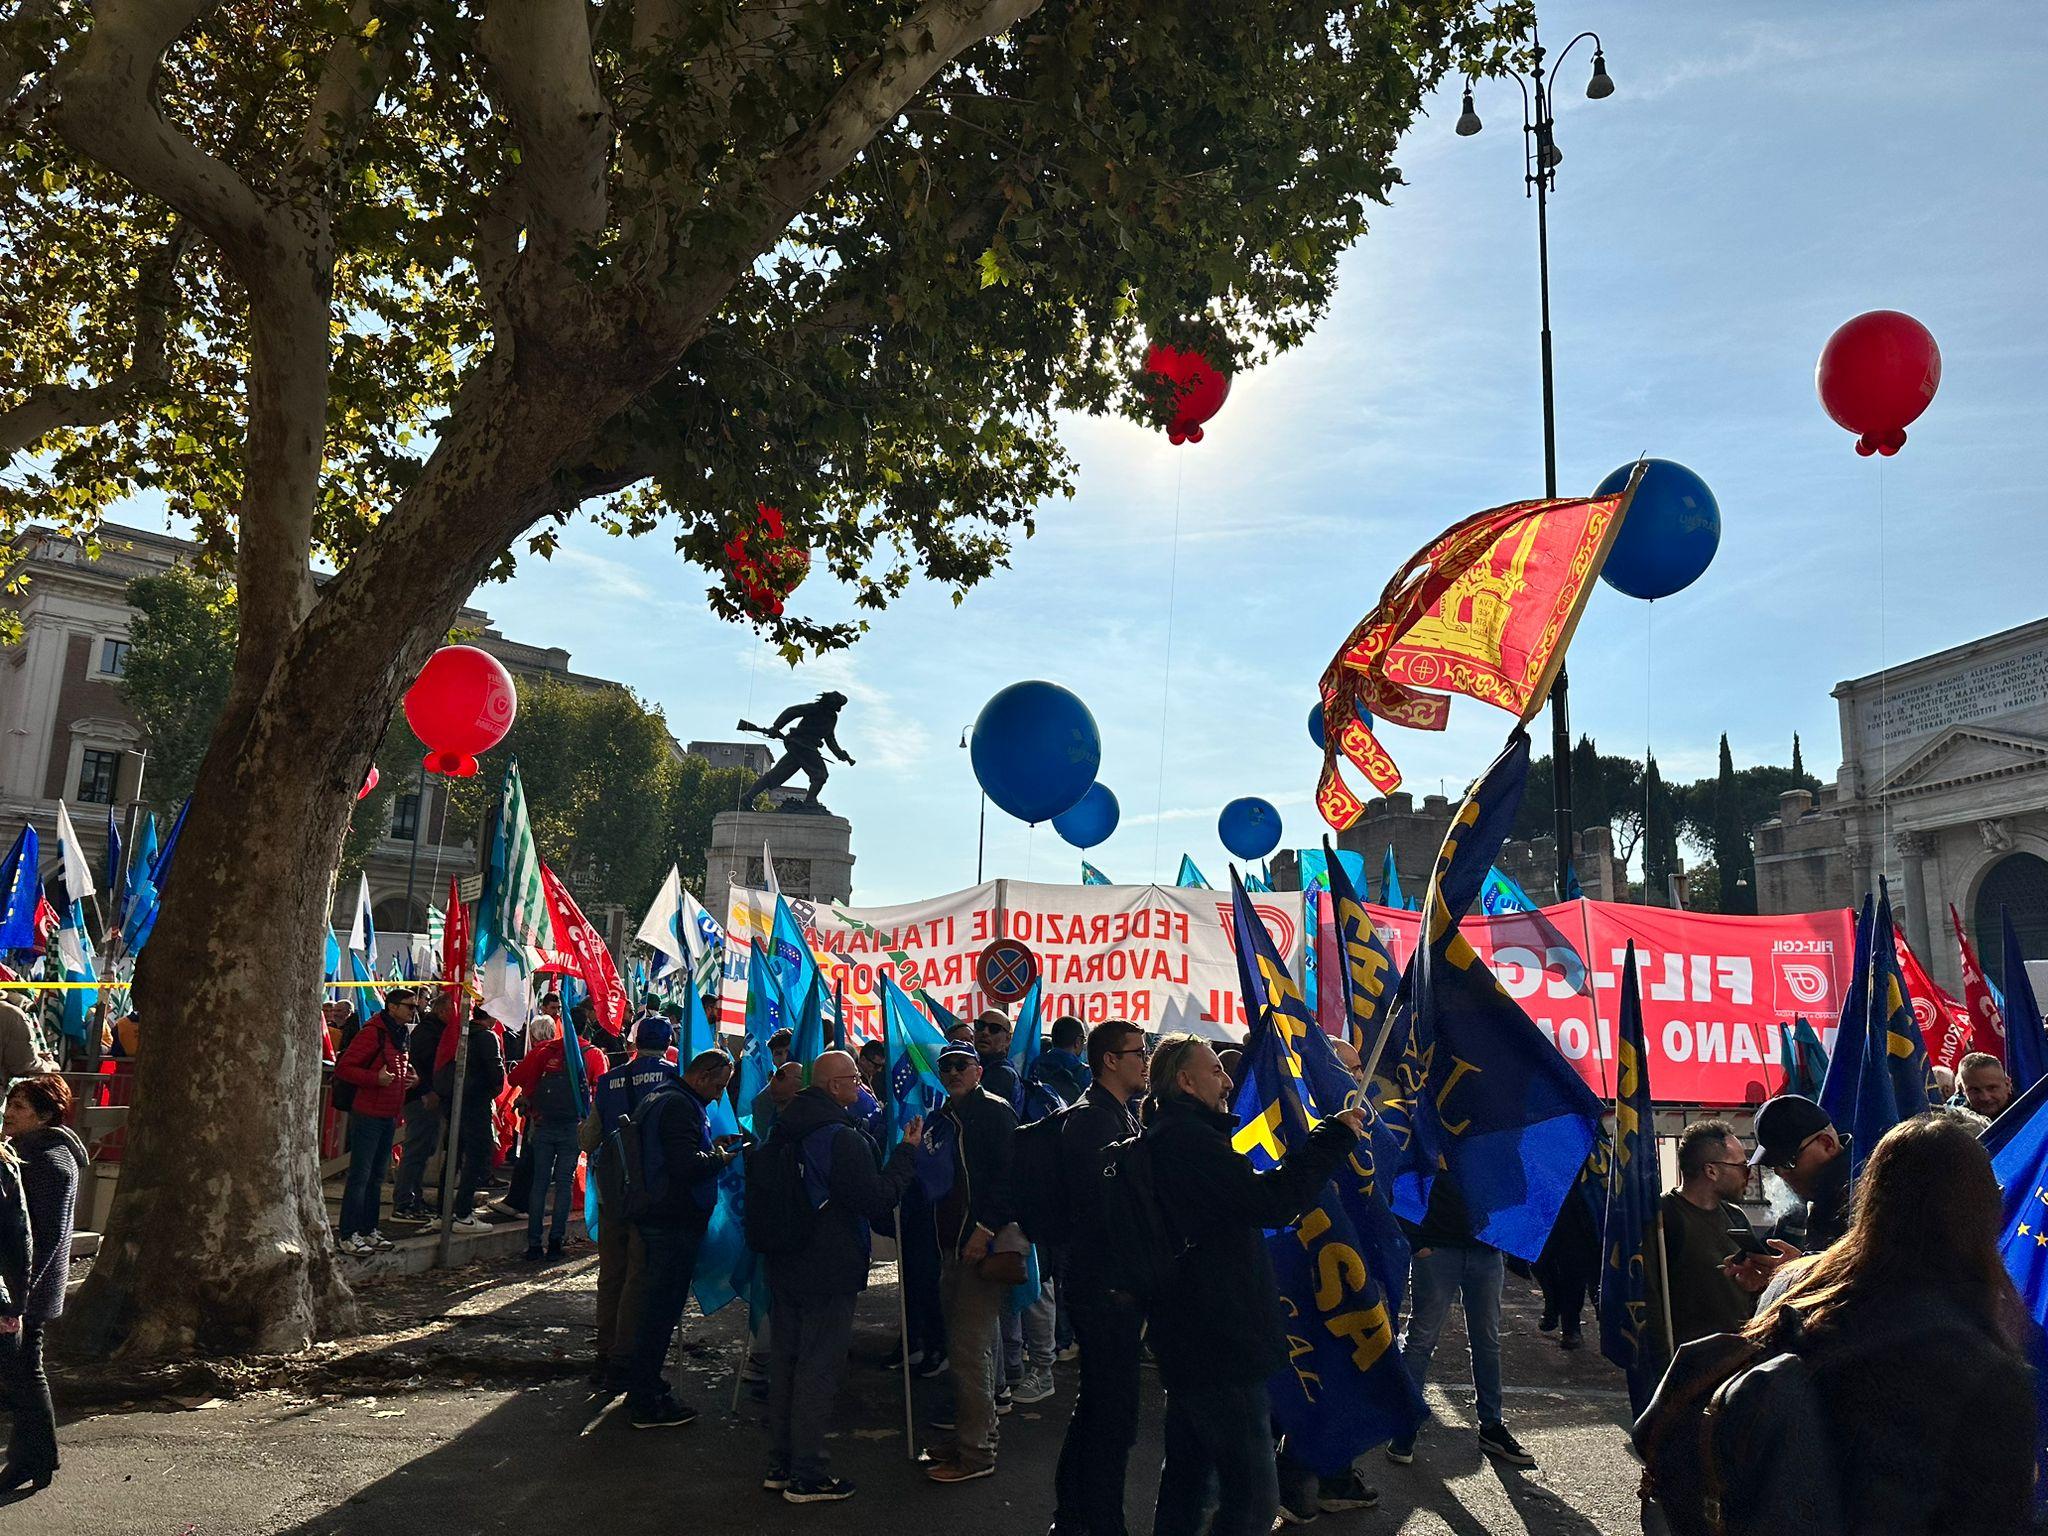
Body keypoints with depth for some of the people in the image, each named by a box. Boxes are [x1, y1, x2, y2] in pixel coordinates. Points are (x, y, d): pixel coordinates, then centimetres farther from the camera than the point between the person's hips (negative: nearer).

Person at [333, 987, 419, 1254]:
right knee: (360, 1176, -4)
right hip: (368, 1115, -9)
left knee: (377, 1177, 14)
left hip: (389, 1116, 9)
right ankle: (348, 1235, 2)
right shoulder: (373, 1033, -13)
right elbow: (343, 1068, -16)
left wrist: (407, 1078, 11)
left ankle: (368, 1230, 22)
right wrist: (376, 1078, -24)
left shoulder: (401, 1035, 15)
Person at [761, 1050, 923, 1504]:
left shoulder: (785, 1129, 6)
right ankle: (807, 1476, 9)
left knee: (784, 1361, 16)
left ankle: (781, 1465, 27)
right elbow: (877, 1201, -21)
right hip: (830, 1273, -9)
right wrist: (907, 1152, -13)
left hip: (785, 1267, 9)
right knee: (818, 1369, 1)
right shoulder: (842, 1137, -22)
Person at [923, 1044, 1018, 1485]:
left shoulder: (996, 1113, -8)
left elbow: (1009, 1177, -17)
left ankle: (976, 1452, 2)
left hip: (982, 1246, -8)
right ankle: (968, 1435, 27)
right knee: (963, 1346, 16)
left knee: (971, 1349, -6)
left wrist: (986, 1229, -22)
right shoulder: (943, 1118, 16)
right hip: (951, 1245, 8)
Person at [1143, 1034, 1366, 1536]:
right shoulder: (1186, 1138, -19)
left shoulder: (1168, 1137, 17)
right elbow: (1271, 1201, -26)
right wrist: (1334, 1135, -18)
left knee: (1189, 1477, 21)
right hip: (1219, 1345, -11)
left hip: (1190, 1340, 11)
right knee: (1253, 1494, -6)